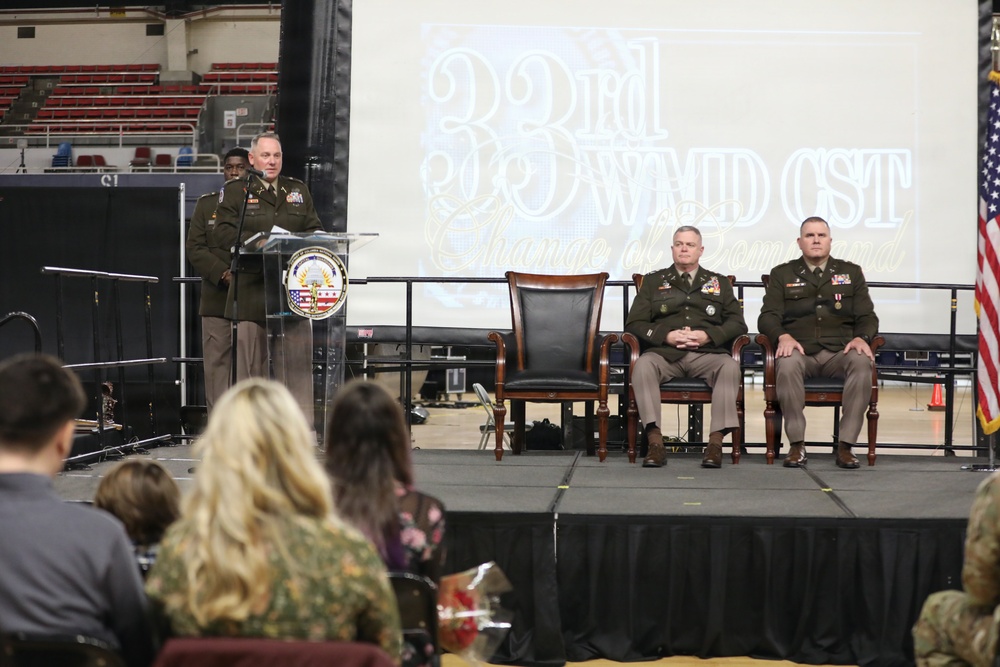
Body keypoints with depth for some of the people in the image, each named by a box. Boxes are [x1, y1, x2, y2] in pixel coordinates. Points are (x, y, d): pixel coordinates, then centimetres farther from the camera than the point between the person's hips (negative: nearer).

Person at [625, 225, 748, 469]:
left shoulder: (719, 282, 22)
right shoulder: (653, 281, 19)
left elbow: (737, 323, 12)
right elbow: (634, 323, 10)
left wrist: (708, 336, -7)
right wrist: (666, 336, -7)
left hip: (707, 353, 1)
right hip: (665, 352, 0)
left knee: (730, 366, -33)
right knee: (643, 365, -35)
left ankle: (716, 441, -36)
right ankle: (655, 443, -39)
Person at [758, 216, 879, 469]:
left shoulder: (851, 273, 19)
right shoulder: (782, 274, 16)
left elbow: (867, 317, 13)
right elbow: (768, 317, 7)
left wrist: (861, 337, -10)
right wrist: (783, 336, -15)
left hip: (839, 352, 1)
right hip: (800, 350, -1)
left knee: (862, 362, -33)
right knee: (787, 364, -37)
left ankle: (846, 445, -30)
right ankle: (797, 444, -28)